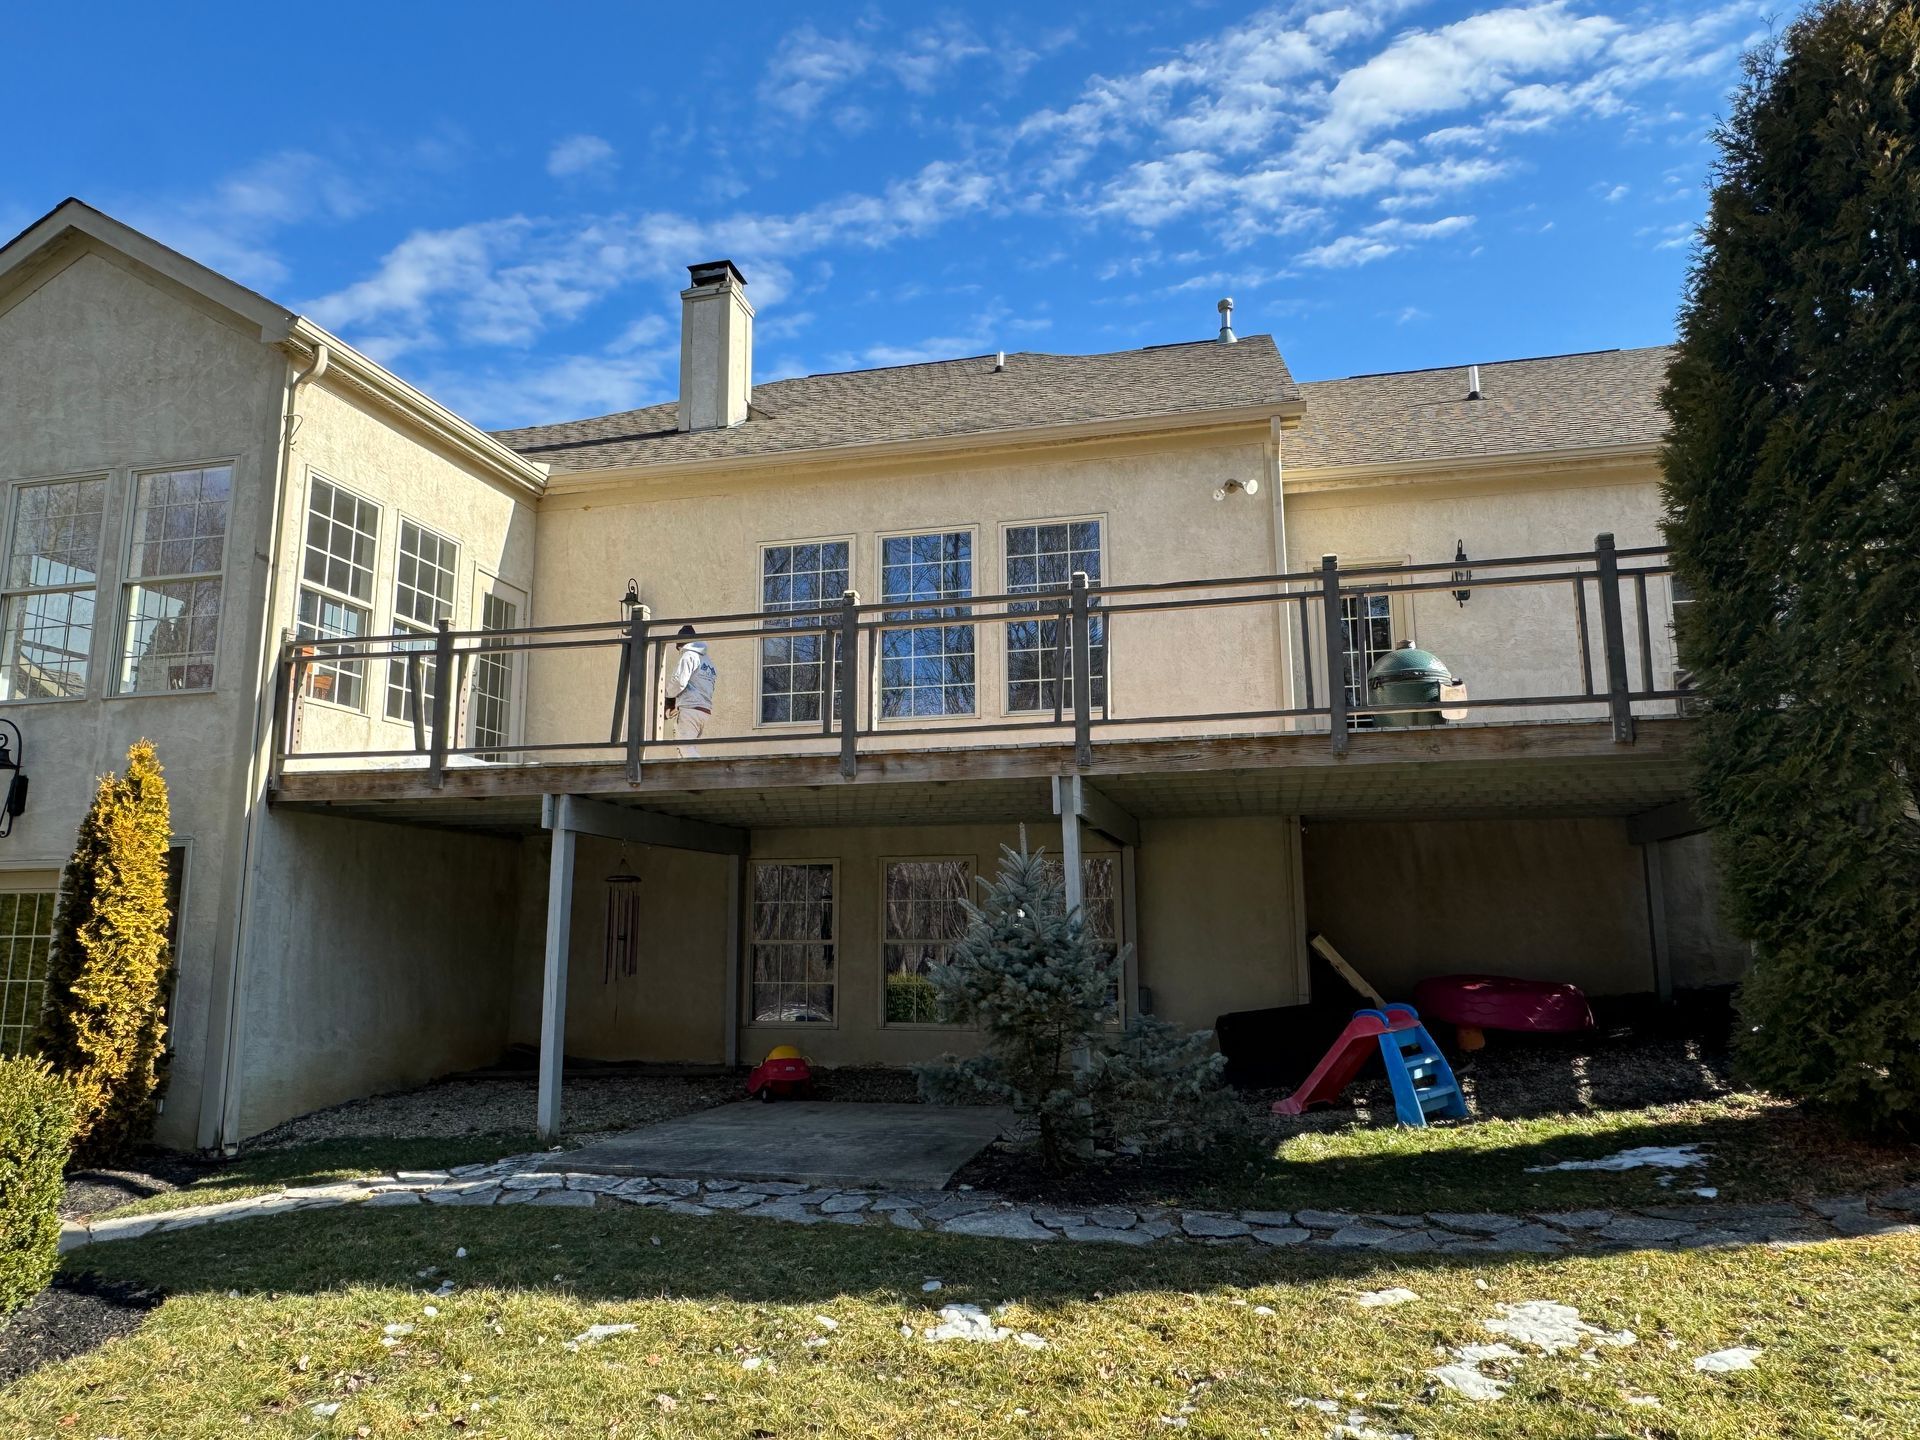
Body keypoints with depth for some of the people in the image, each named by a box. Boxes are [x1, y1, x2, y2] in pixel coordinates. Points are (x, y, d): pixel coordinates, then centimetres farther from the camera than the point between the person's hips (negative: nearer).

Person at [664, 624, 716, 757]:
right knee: (692, 750, 10)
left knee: (688, 752, -14)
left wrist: (669, 693, 8)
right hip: (706, 711, 8)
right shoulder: (709, 662, 23)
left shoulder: (689, 656, -2)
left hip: (688, 709, -8)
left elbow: (678, 681, -14)